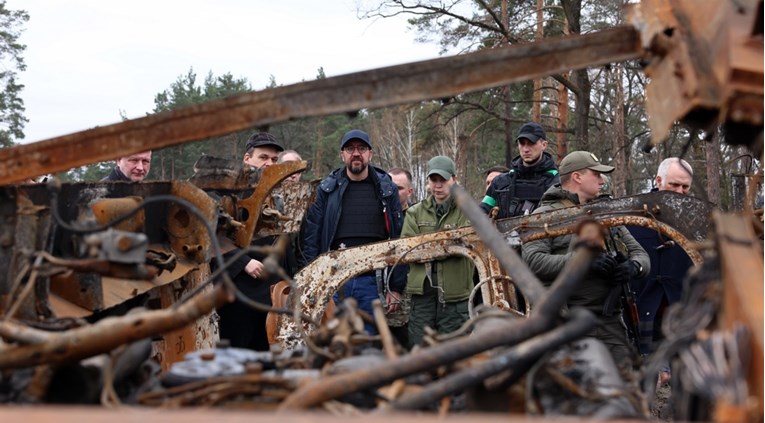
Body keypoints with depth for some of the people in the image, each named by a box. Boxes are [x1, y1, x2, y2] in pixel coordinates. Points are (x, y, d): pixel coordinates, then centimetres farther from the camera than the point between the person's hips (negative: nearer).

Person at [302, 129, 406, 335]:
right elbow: (311, 238, 4)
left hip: (372, 281, 0)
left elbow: (399, 240, 3)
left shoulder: (386, 190, 5)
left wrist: (396, 287, -1)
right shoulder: (327, 189, 5)